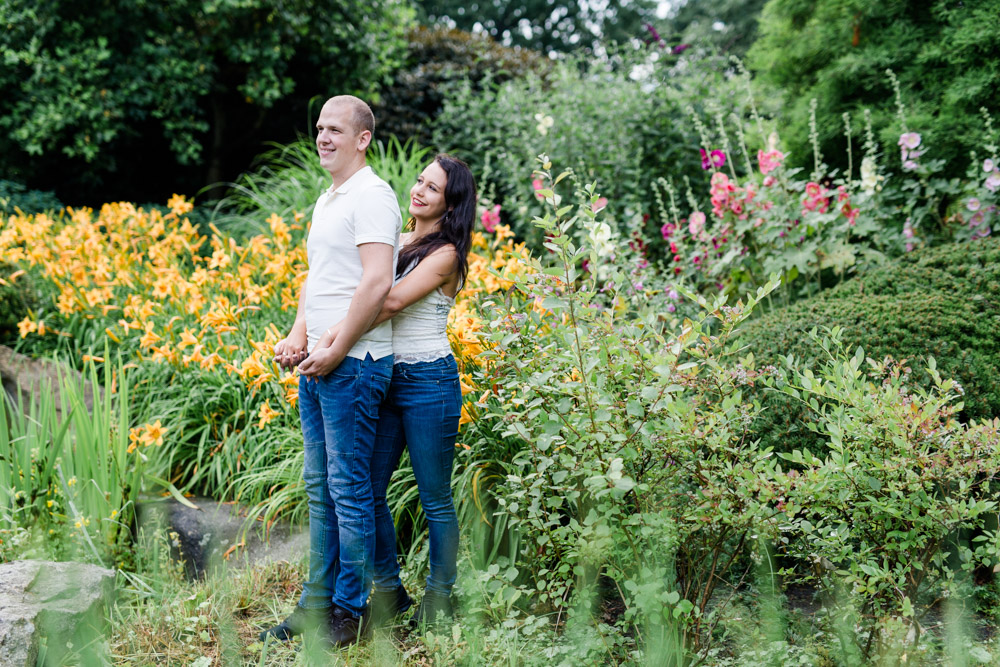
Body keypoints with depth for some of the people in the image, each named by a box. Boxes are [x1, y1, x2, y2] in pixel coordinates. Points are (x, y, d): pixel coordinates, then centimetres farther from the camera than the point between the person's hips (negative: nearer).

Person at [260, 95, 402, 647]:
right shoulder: (326, 201, 19)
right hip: (317, 366, 10)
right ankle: (317, 602, 22)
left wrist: (335, 351, -17)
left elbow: (377, 283, -21)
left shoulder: (371, 196, -12)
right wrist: (298, 336, 8)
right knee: (319, 490, 13)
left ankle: (349, 611, 5)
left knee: (350, 490, -3)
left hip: (354, 364, -10)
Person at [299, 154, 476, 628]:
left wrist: (334, 345, -27)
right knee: (368, 487, 7)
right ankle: (390, 591, 20)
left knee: (434, 498, 4)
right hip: (387, 378, 7)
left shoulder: (444, 254, -10)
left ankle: (439, 597, 18)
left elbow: (392, 301, -21)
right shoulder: (398, 243, 12)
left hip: (429, 381, -7)